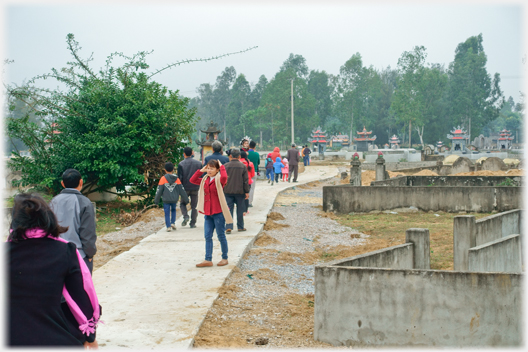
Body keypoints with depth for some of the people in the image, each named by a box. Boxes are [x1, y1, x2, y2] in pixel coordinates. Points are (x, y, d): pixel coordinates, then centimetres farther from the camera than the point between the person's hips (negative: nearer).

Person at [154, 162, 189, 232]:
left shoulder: (163, 179, -8)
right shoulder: (176, 179, -1)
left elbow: (159, 190, -4)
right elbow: (182, 190, 3)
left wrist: (156, 200, 6)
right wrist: (186, 199, 10)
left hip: (166, 200, -2)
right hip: (174, 199, 2)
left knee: (167, 213, 5)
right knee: (173, 210, 24)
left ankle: (168, 226, 1)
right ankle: (173, 222, 13)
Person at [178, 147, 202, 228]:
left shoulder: (181, 164, -8)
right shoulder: (198, 163, 1)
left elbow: (179, 178, -8)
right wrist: (199, 186, 17)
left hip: (185, 188, -2)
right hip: (195, 188, 2)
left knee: (182, 203, 15)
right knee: (194, 206, 9)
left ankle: (185, 216, -9)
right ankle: (193, 223, 7)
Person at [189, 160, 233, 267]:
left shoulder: (219, 180, -9)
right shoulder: (205, 180, 11)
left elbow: (224, 177, -32)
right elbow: (192, 180, 13)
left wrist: (222, 167, -16)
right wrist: (201, 170, 7)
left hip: (218, 212, -7)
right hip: (208, 213, 7)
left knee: (221, 236, 4)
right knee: (207, 236, 4)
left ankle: (225, 258, 16)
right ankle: (208, 260, 6)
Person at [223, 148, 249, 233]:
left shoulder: (226, 166, -1)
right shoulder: (243, 166, -2)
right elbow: (245, 180, -1)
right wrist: (247, 192, 4)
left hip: (228, 191, 0)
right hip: (240, 191, 0)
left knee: (229, 209, 2)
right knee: (240, 209, 10)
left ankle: (228, 227, -10)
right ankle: (240, 227, 17)